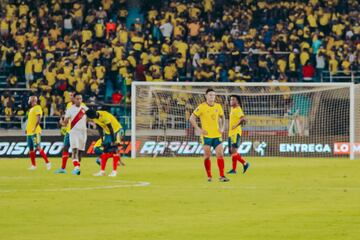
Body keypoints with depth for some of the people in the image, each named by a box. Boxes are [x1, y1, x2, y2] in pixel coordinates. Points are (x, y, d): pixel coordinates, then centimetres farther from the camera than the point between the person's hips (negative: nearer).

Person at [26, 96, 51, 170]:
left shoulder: (37, 108, -9)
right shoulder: (31, 109, 20)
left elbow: (38, 119, -20)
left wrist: (35, 128, -28)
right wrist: (27, 128, 20)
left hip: (35, 132, -10)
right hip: (29, 132, 10)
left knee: (37, 147, -14)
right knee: (31, 149, 7)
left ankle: (47, 162, -11)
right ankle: (33, 165, 11)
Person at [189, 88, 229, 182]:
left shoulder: (218, 106, 6)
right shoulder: (202, 107, -7)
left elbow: (222, 117, 23)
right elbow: (192, 118, -6)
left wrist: (222, 128, 9)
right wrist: (198, 129, -12)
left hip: (217, 135, 3)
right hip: (206, 135, -3)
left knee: (220, 155, -5)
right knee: (207, 156, -1)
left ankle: (222, 176, -5)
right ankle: (209, 176, 10)